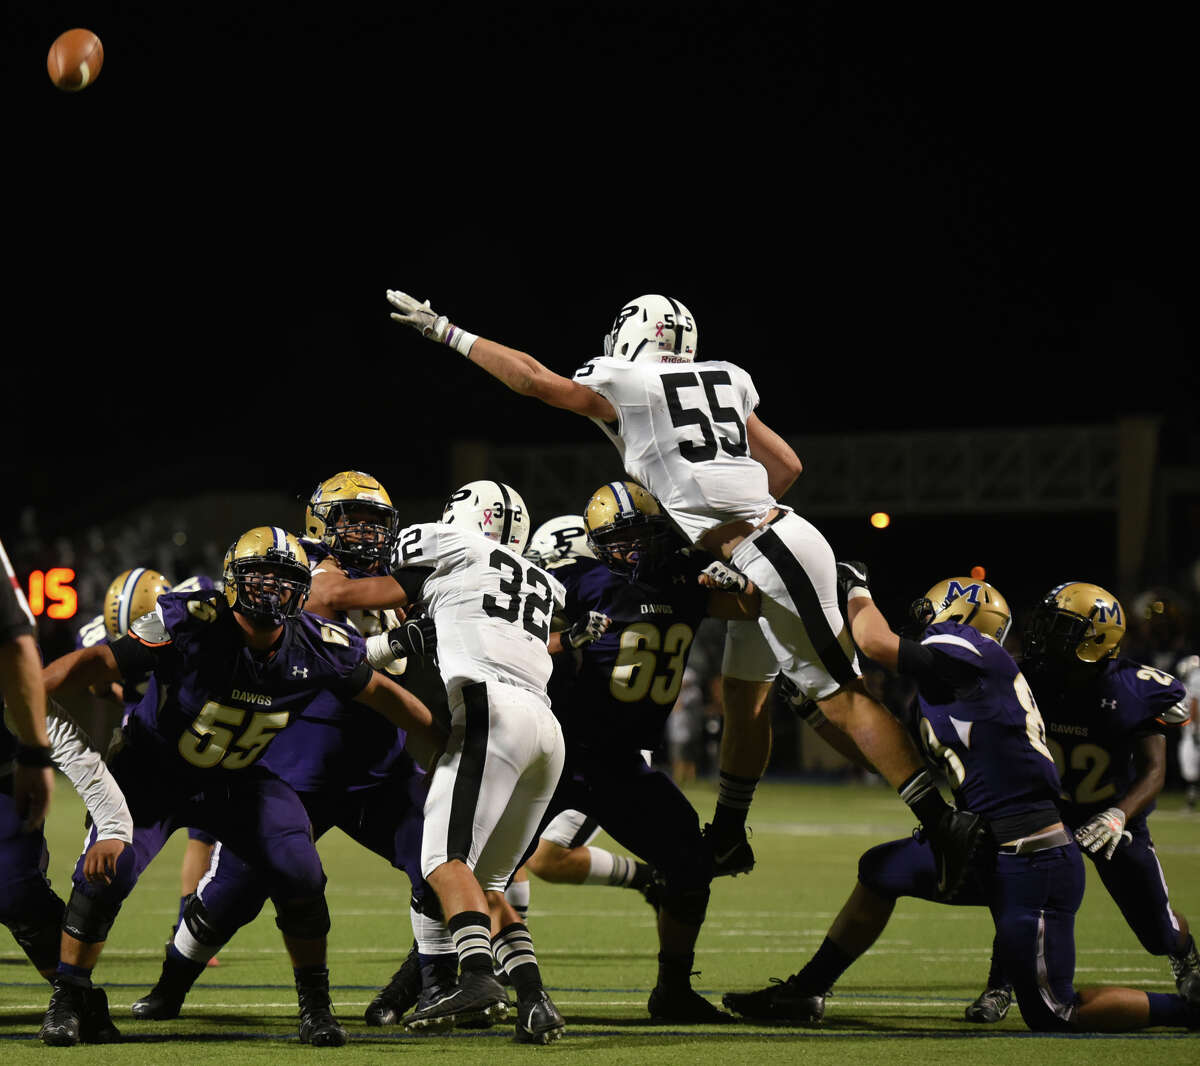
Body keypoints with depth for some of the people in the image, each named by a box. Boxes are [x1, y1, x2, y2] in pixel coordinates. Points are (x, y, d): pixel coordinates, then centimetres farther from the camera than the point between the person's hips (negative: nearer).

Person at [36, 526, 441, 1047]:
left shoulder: (318, 648, -17)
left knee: (300, 876, -13)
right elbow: (101, 661, -28)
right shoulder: (190, 624, -29)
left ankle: (315, 1004, 9)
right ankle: (66, 1000, -2)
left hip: (240, 779, 3)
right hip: (154, 769, -3)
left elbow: (382, 693, 0)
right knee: (108, 868, -20)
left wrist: (443, 745, 8)